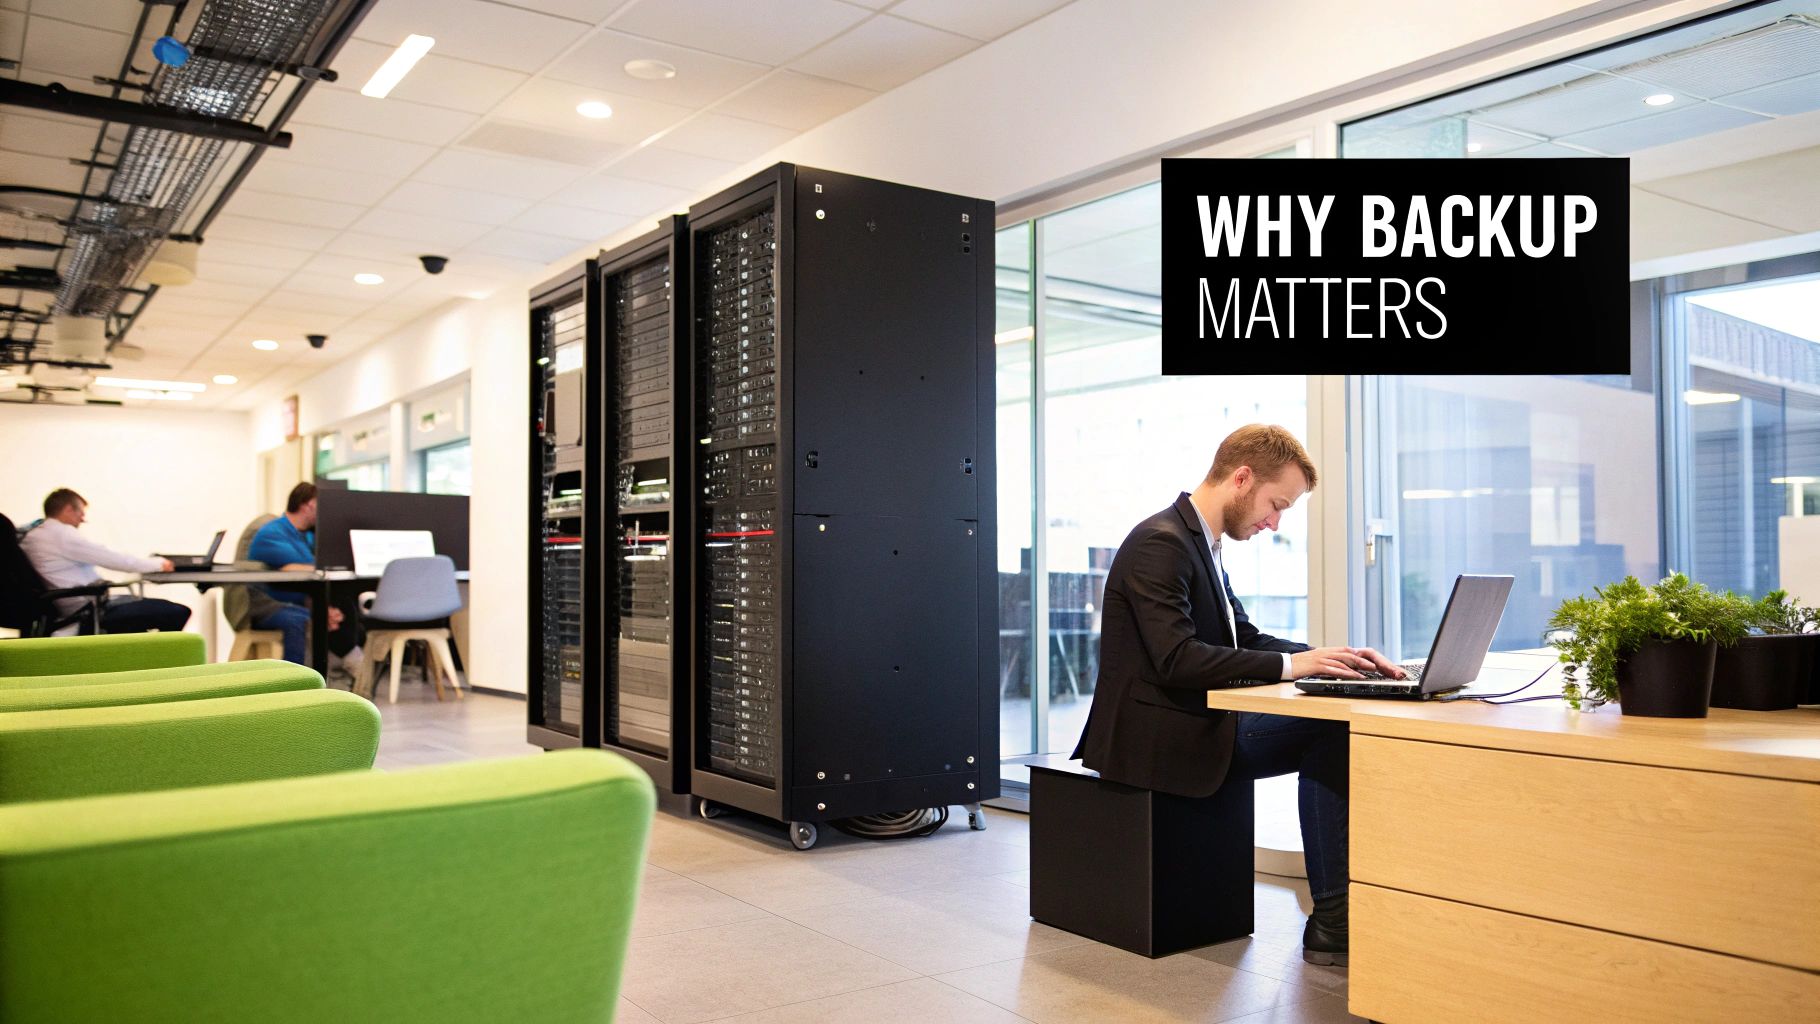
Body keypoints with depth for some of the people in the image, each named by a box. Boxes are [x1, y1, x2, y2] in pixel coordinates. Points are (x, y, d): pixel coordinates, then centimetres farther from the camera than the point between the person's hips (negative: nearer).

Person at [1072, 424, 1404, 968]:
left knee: (1331, 732, -3)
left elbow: (1245, 639, 16)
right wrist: (1290, 664, -24)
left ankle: (1336, 910, 0)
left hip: (1195, 724, 10)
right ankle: (1332, 921, -5)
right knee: (1327, 731, -15)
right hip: (1155, 735, -10)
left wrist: (1324, 657, 1)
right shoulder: (1161, 543, -17)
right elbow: (1178, 659, -25)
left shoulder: (1201, 544, 14)